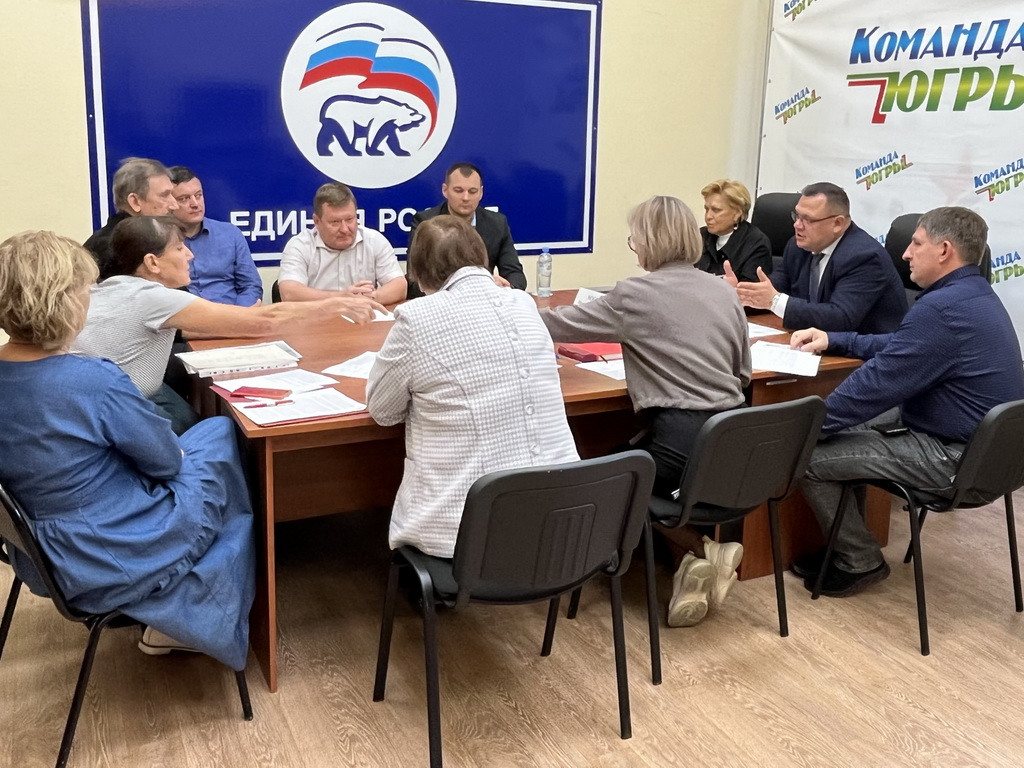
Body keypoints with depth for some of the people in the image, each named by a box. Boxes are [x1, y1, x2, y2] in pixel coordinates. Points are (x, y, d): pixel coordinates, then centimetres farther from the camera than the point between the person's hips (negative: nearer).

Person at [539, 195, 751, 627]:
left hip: (682, 441, -6)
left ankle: (702, 551, 10)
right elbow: (743, 374, 17)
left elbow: (560, 323, 6)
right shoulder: (725, 292, 10)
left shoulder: (634, 295, -6)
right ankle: (704, 558, 15)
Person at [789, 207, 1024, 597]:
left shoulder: (942, 308, -24)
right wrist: (832, 340, 15)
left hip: (953, 459, -11)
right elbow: (898, 346, 22)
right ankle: (846, 541, 27)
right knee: (846, 427, 21)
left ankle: (861, 561, 10)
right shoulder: (973, 295, 10)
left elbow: (875, 384, -22)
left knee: (806, 455, -8)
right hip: (979, 445, 11)